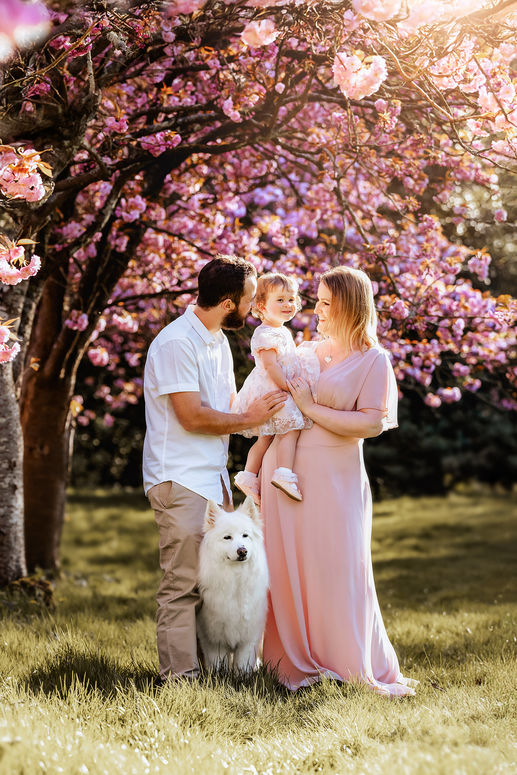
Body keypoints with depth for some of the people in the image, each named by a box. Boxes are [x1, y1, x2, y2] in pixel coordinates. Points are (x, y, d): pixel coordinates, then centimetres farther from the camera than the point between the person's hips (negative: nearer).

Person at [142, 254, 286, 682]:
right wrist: (249, 419, -9)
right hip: (180, 481, -9)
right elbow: (193, 417, -20)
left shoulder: (218, 340, 15)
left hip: (213, 478, 9)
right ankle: (180, 676, -1)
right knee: (184, 583, -7)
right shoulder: (176, 342, -16)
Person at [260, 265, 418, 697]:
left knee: (337, 572, -4)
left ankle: (358, 669, 8)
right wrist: (255, 466, 13)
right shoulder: (308, 351, 14)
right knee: (289, 568, 5)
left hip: (333, 479, -5)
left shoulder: (373, 360, -2)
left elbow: (372, 423, -14)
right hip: (285, 472, 5)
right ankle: (301, 661, 17)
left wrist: (312, 409, -12)